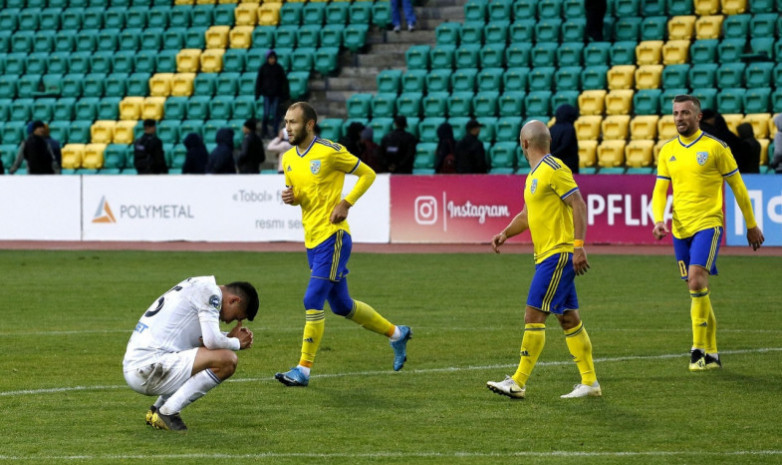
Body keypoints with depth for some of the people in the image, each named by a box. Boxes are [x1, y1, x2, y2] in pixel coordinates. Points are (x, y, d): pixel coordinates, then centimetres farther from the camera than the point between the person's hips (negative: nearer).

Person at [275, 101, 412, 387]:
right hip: (312, 239, 8)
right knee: (341, 305, 15)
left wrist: (346, 203, -14)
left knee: (313, 301, -14)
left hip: (332, 237, -8)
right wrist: (290, 197, -1)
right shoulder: (288, 159, 9)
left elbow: (368, 174, -3)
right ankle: (396, 334, 35)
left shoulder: (330, 152, -11)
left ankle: (303, 370, -9)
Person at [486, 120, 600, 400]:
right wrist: (505, 233, 11)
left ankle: (519, 382, -8)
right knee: (568, 318, 10)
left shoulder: (554, 170, -13)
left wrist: (579, 246, -24)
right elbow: (528, 213, 26)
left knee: (534, 315, -10)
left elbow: (579, 204, -18)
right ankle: (589, 382, 12)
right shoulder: (534, 174, 17)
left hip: (558, 254, -10)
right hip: (547, 254, 10)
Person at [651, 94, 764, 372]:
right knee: (696, 291, 8)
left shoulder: (715, 147, -4)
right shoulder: (667, 151, 10)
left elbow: (737, 186, 3)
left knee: (697, 279, -22)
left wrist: (751, 225, 7)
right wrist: (659, 220, -9)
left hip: (708, 224, -5)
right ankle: (711, 355, 16)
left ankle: (699, 349, -16)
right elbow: (660, 190, 10)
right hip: (680, 229, 5)